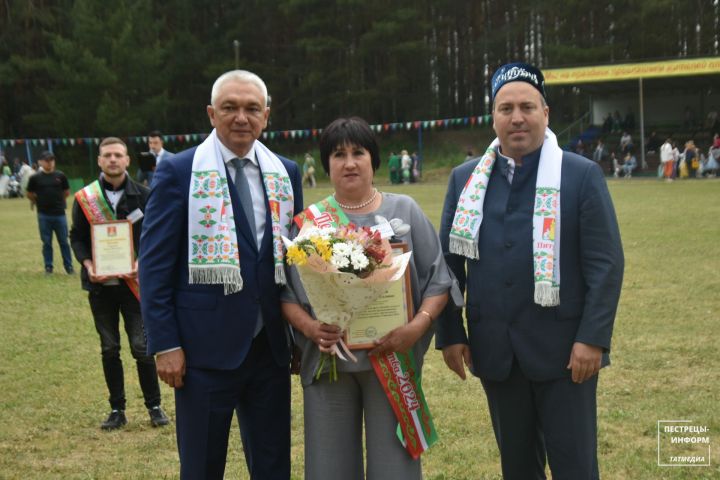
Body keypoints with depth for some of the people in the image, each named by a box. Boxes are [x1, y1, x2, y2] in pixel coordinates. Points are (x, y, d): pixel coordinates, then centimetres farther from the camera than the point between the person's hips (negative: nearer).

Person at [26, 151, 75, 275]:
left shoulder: (60, 176, 0)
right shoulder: (35, 178, -2)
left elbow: (66, 192, 11)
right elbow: (30, 194, 8)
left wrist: (57, 199, 9)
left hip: (60, 214, 0)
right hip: (43, 216, 0)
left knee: (64, 241, 6)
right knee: (46, 242, 7)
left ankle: (69, 266, 14)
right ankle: (48, 267, 16)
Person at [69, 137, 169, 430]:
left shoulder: (143, 196, 0)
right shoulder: (85, 197, 3)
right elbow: (77, 237, 6)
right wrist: (87, 264, -12)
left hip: (133, 282, -2)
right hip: (100, 285, 2)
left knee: (141, 347, -1)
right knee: (109, 349, 9)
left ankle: (154, 406, 15)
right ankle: (117, 410, 21)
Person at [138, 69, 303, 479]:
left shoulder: (286, 173, 8)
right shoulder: (178, 172, -5)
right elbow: (155, 264, -6)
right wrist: (165, 344, -11)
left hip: (270, 347, 4)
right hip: (206, 348, -4)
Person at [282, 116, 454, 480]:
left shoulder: (405, 211, 6)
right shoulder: (308, 222, 7)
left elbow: (437, 279, 3)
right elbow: (286, 292, 5)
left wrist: (418, 326, -13)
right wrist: (308, 326, -14)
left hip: (392, 358, -1)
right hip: (328, 361, 1)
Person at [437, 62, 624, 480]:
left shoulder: (583, 175, -2)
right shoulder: (465, 179, 8)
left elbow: (606, 264, -6)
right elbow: (449, 261, 9)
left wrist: (593, 338, -13)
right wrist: (450, 334, 4)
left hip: (564, 349, -3)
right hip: (494, 351, 3)